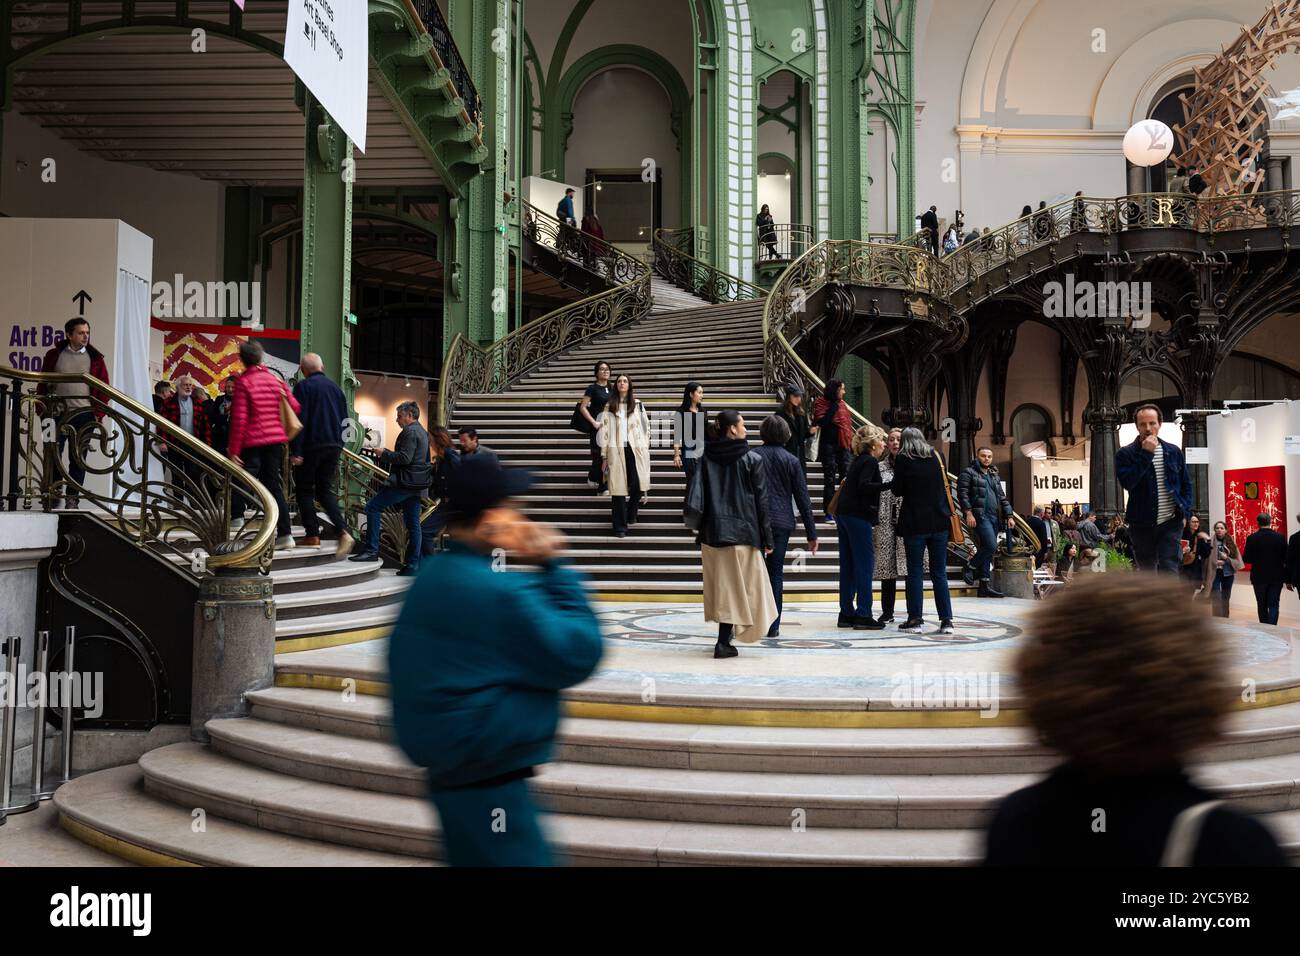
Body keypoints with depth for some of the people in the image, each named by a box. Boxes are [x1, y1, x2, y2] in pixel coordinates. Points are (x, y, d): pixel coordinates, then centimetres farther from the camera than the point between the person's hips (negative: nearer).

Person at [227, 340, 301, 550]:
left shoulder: (243, 382, -6)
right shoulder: (276, 379, 8)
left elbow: (239, 419, -10)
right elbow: (296, 408, 7)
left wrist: (234, 450, -9)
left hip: (252, 443, -5)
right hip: (275, 440, 5)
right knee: (273, 486, 10)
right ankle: (285, 535, 8)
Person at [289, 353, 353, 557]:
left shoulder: (303, 386, -5)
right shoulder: (335, 388, 13)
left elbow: (299, 419, -12)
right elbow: (344, 420, 16)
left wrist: (295, 451, -12)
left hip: (311, 446, -5)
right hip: (334, 446, 5)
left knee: (304, 490, 7)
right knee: (325, 490, 10)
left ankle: (312, 535, 2)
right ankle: (343, 531, -8)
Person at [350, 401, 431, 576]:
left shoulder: (410, 432, -10)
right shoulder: (422, 432, 21)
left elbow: (404, 458, -21)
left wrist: (384, 453, -8)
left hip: (405, 482, -10)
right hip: (416, 485, 10)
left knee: (373, 507, -7)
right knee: (413, 525, 8)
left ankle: (371, 549, -11)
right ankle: (413, 566, 8)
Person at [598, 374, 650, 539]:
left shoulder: (637, 405, 11)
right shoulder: (609, 407, 8)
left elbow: (646, 427, 11)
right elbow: (604, 430, 5)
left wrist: (645, 448, 4)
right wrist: (604, 455, 0)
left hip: (636, 450, 1)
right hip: (616, 451, -1)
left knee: (638, 485, -10)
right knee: (618, 488, -4)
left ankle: (631, 514, 20)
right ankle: (620, 527, 2)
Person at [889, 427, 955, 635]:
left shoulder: (903, 459, -5)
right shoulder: (937, 456, 7)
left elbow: (897, 491, -2)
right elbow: (945, 484, 15)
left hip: (915, 523, -3)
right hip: (939, 521, 3)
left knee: (915, 572, 4)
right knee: (940, 573, 7)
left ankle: (915, 618, 4)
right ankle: (946, 619, 5)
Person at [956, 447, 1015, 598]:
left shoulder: (994, 476, 25)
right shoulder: (968, 472, 2)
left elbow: (1002, 498, 25)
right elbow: (962, 493, -8)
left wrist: (1009, 516, 14)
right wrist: (968, 513, -18)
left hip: (994, 517, 7)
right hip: (980, 516, -7)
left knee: (987, 550, 4)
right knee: (991, 546, -21)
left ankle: (984, 586, 4)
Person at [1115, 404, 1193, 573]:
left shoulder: (1174, 451, 7)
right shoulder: (1125, 454, -3)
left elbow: (1186, 483, 15)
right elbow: (1127, 482, -20)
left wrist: (1185, 510, 1)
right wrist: (1146, 454, -20)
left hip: (1170, 522, 1)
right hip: (1141, 524, 0)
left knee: (1169, 570, -11)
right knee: (1147, 573, 12)